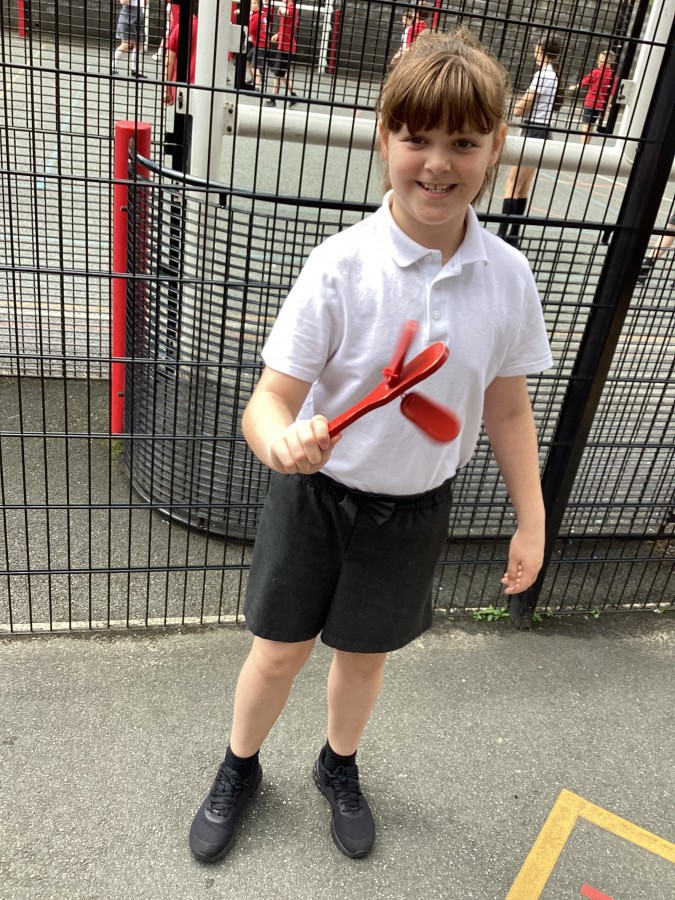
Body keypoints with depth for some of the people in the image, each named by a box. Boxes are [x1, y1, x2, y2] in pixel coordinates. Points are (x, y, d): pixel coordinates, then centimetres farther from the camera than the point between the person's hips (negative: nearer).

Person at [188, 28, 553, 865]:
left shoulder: (507, 277, -10)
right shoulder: (339, 266, -20)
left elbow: (507, 406, 1)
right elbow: (269, 398, -21)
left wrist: (530, 521, 4)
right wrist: (281, 441, -44)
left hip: (415, 507, 3)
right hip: (318, 495, -2)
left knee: (365, 655, 22)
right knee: (279, 652, 15)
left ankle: (339, 767, 54)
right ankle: (239, 769, 47)